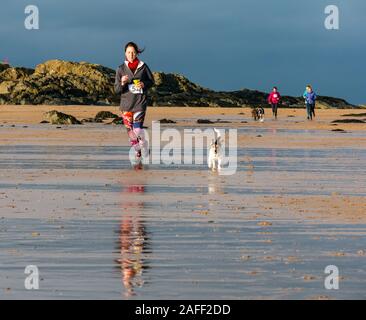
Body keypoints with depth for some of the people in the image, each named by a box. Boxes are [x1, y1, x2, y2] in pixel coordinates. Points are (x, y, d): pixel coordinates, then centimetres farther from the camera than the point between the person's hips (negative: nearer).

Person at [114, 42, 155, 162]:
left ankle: (144, 146, 12)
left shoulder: (143, 67, -1)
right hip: (126, 103, 2)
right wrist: (122, 83, -19)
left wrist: (144, 84, -10)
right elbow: (117, 90, 2)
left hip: (140, 102, -2)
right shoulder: (121, 69, 1)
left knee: (137, 129, -14)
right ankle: (137, 151, 25)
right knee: (129, 129, 6)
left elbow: (151, 81, 10)